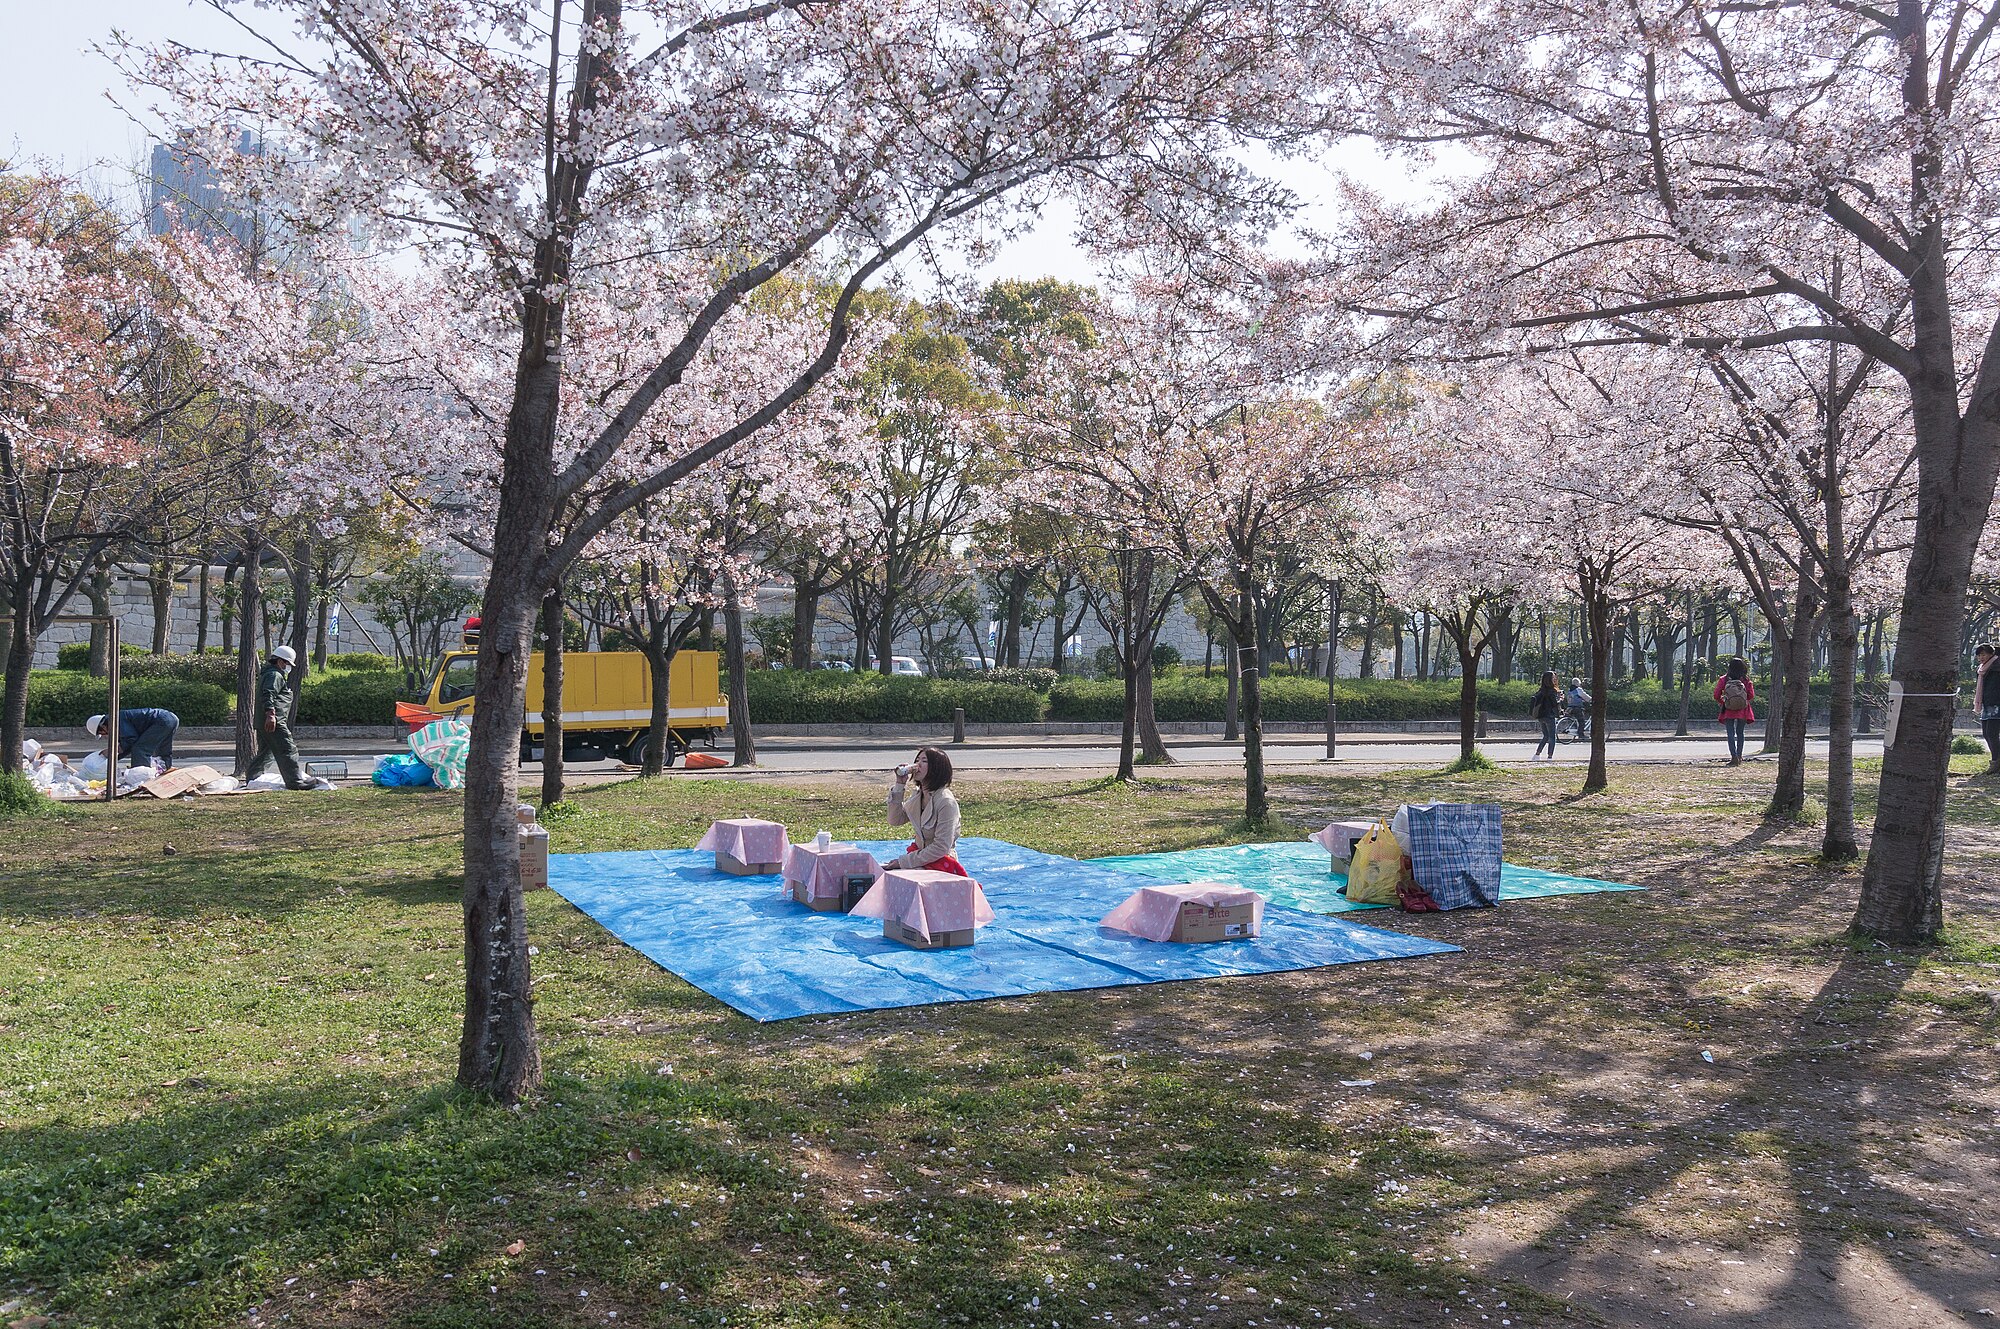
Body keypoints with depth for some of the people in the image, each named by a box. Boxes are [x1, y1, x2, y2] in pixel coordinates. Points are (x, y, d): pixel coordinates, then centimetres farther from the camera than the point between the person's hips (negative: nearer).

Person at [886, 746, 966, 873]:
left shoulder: (946, 802, -20)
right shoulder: (917, 795, 5)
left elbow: (941, 847, -22)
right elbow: (895, 820, 4)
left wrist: (903, 862, -19)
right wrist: (900, 785, -4)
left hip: (940, 863, -8)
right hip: (920, 854, 8)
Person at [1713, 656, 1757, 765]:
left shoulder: (1724, 679, -6)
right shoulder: (1746, 680, -4)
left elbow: (1717, 695, -7)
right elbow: (1751, 696, -5)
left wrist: (1721, 703, 13)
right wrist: (1745, 701, 16)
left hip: (1728, 711, -1)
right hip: (1742, 711, 1)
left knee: (1731, 734, -1)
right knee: (1740, 733, 15)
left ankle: (1734, 756, -15)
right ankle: (1739, 757, 19)